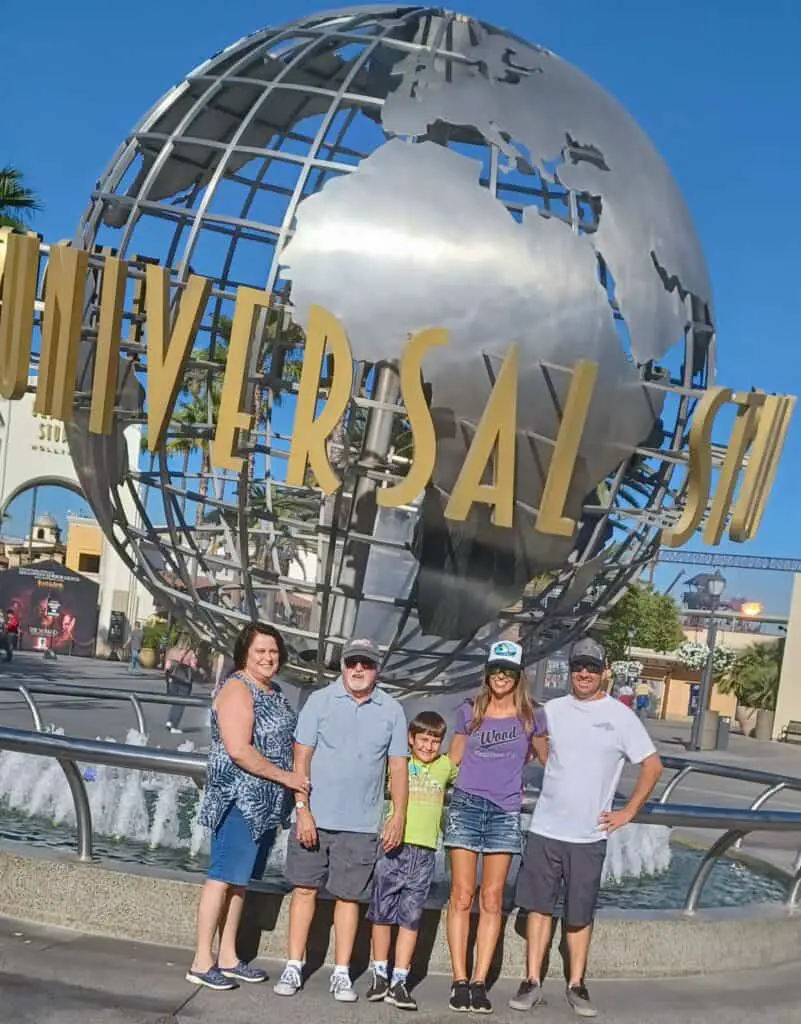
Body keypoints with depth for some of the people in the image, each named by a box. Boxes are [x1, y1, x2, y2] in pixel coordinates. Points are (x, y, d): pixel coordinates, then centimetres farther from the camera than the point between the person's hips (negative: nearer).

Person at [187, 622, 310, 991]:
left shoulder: (275, 692, 15)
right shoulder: (238, 689, -13)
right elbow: (239, 751, -21)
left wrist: (296, 779, 14)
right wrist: (285, 777, -16)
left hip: (264, 804, 9)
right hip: (238, 799, -9)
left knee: (240, 879, 13)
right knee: (222, 876, -6)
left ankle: (228, 957, 20)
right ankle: (202, 962, -1)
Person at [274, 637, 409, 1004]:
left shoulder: (392, 711, 3)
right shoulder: (320, 701, -1)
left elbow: (398, 767, 4)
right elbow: (302, 758, -3)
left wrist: (399, 816, -4)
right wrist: (302, 810, -10)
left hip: (361, 824, 1)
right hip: (315, 817, -1)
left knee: (349, 896, 6)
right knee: (305, 888, 5)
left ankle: (342, 974, 13)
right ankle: (293, 967, 14)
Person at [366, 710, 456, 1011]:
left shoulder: (446, 766, 11)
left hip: (424, 851, 2)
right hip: (393, 846, -2)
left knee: (411, 918, 2)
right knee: (382, 913, 5)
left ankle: (399, 982, 6)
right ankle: (380, 975, 18)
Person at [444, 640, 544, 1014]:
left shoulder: (529, 717, 5)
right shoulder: (470, 711, 7)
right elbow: (452, 758, 17)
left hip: (505, 813, 0)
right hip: (466, 805, 0)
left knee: (491, 900, 0)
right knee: (462, 896, -2)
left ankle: (479, 982, 4)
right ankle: (459, 981, 2)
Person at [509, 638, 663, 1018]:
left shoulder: (620, 716, -3)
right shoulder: (552, 710, 5)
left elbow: (652, 766, 1)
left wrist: (628, 812, -1)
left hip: (588, 834, -2)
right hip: (544, 829, 2)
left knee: (580, 915, 7)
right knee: (538, 906, 4)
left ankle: (576, 984, 19)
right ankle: (533, 982, 12)